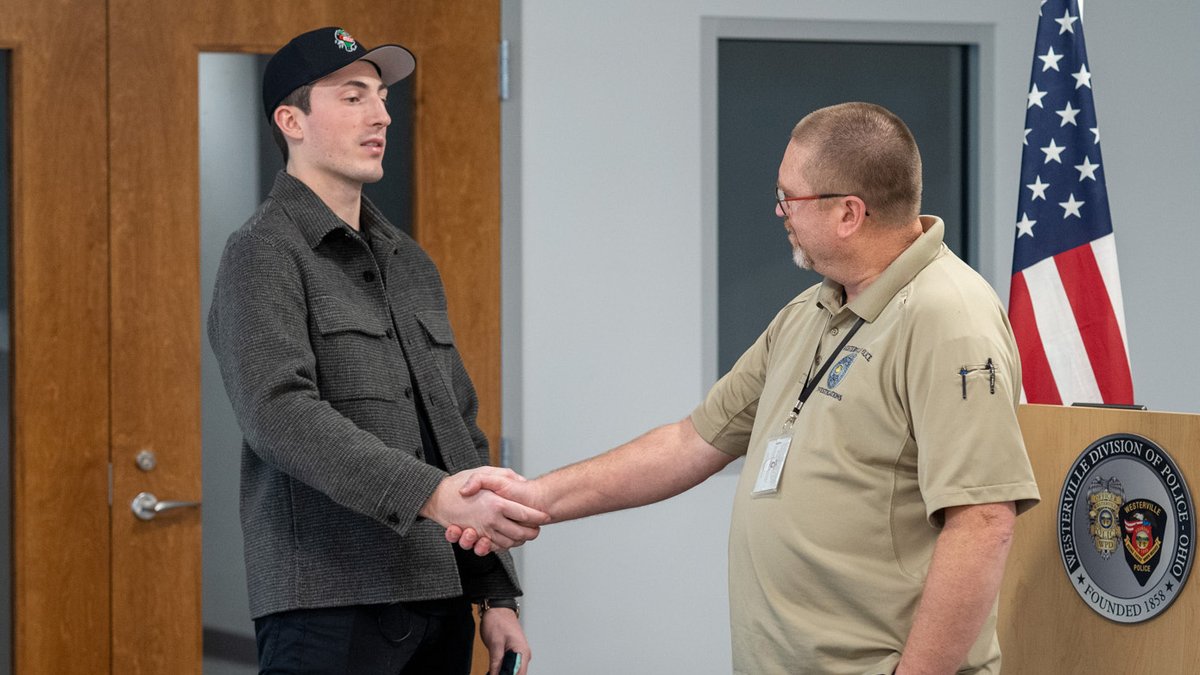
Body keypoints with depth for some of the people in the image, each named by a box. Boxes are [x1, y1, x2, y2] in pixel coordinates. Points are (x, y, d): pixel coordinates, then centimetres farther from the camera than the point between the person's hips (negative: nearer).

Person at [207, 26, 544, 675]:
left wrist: (496, 594, 13)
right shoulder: (263, 254, -4)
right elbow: (280, 413, -20)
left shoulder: (412, 265, 20)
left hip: (440, 599, 7)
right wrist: (433, 495, -30)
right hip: (331, 605, -7)